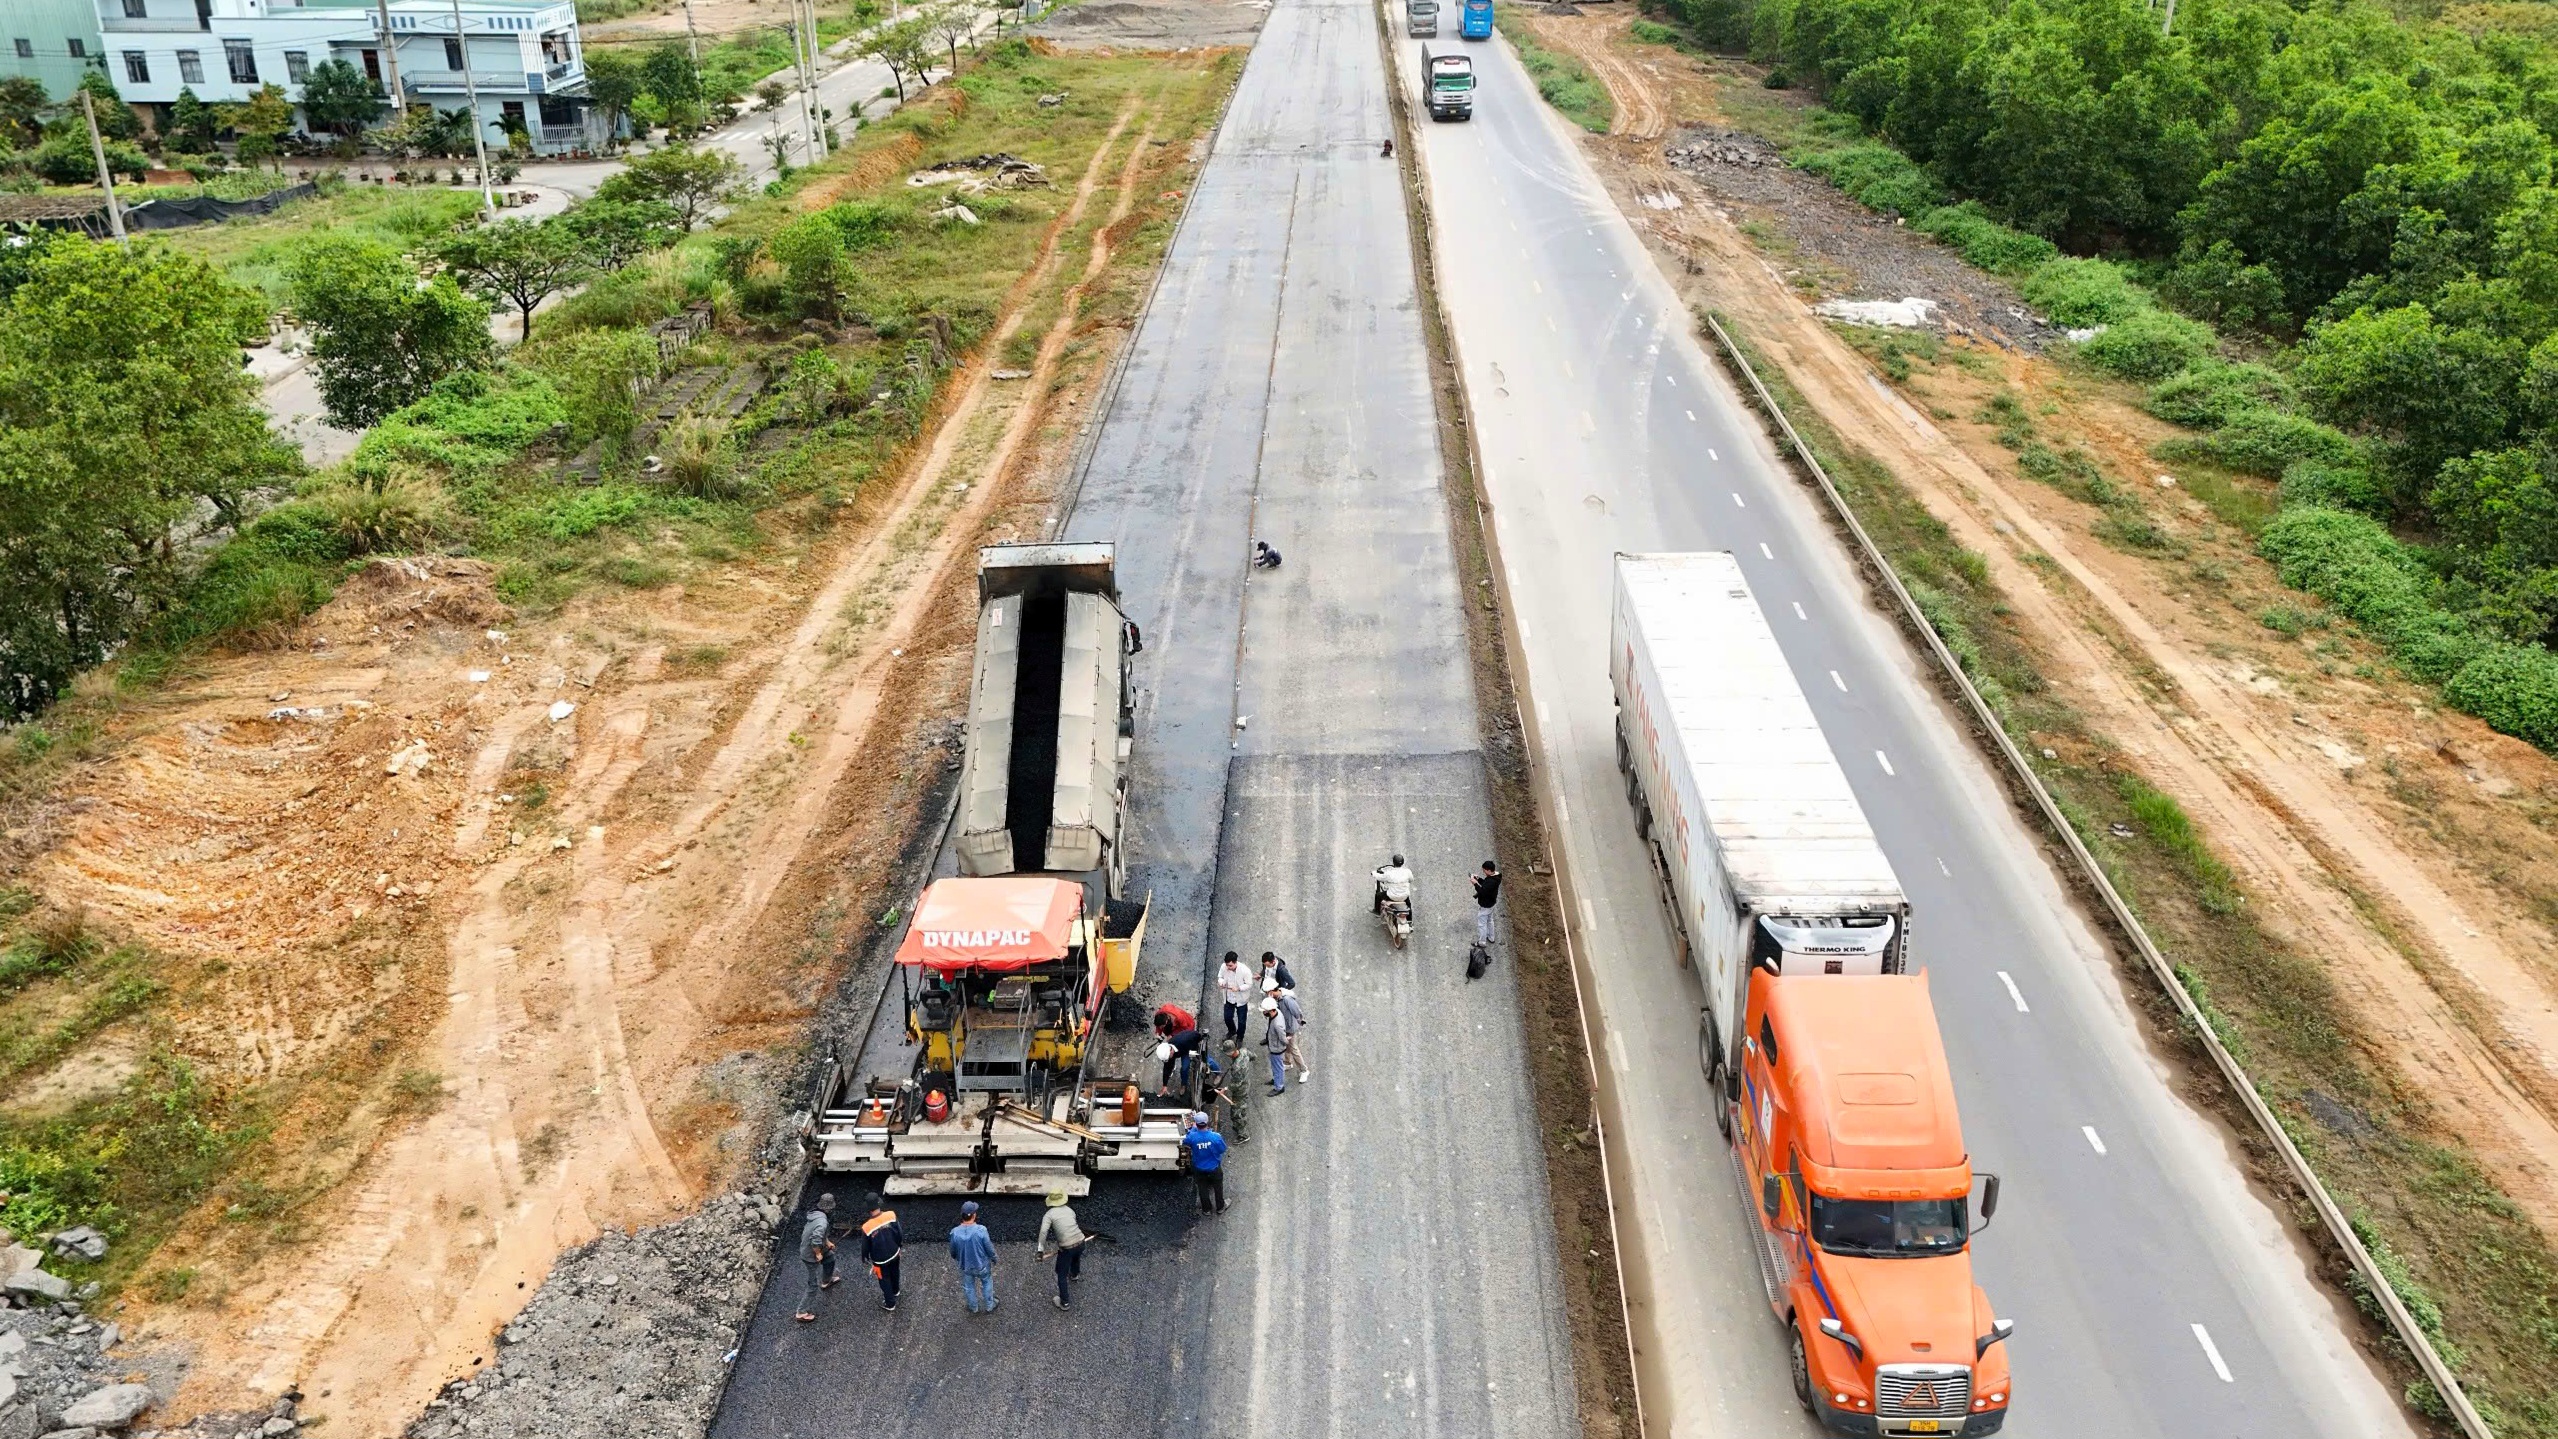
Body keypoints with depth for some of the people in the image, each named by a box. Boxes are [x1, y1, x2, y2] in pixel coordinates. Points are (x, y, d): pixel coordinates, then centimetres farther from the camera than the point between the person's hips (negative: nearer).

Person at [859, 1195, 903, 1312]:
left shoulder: (867, 1227, -32)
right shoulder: (891, 1215, -26)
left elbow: (865, 1246, -14)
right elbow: (899, 1233, -10)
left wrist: (865, 1257, 8)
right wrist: (900, 1244, 11)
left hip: (880, 1259, -3)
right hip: (894, 1253, 3)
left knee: (884, 1279, 22)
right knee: (894, 1273, 31)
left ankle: (890, 1304, 40)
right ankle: (894, 1291, 58)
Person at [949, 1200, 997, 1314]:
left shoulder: (955, 1232, -24)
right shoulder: (981, 1230, -32)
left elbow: (953, 1252, -7)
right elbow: (989, 1248, -18)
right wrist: (994, 1258, 4)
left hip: (965, 1266, 2)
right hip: (982, 1265, -2)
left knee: (969, 1287, 27)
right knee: (987, 1283, 26)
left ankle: (974, 1308, 47)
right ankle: (989, 1306, 43)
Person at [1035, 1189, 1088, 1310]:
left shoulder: (1049, 1215, -6)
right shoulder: (1070, 1210, 9)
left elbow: (1043, 1232, -20)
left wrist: (1041, 1250, -17)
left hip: (1066, 1248, -5)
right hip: (1080, 1243, 5)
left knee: (1062, 1275, 12)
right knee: (1076, 1255, 40)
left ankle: (1065, 1303, 16)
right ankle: (1075, 1274, 68)